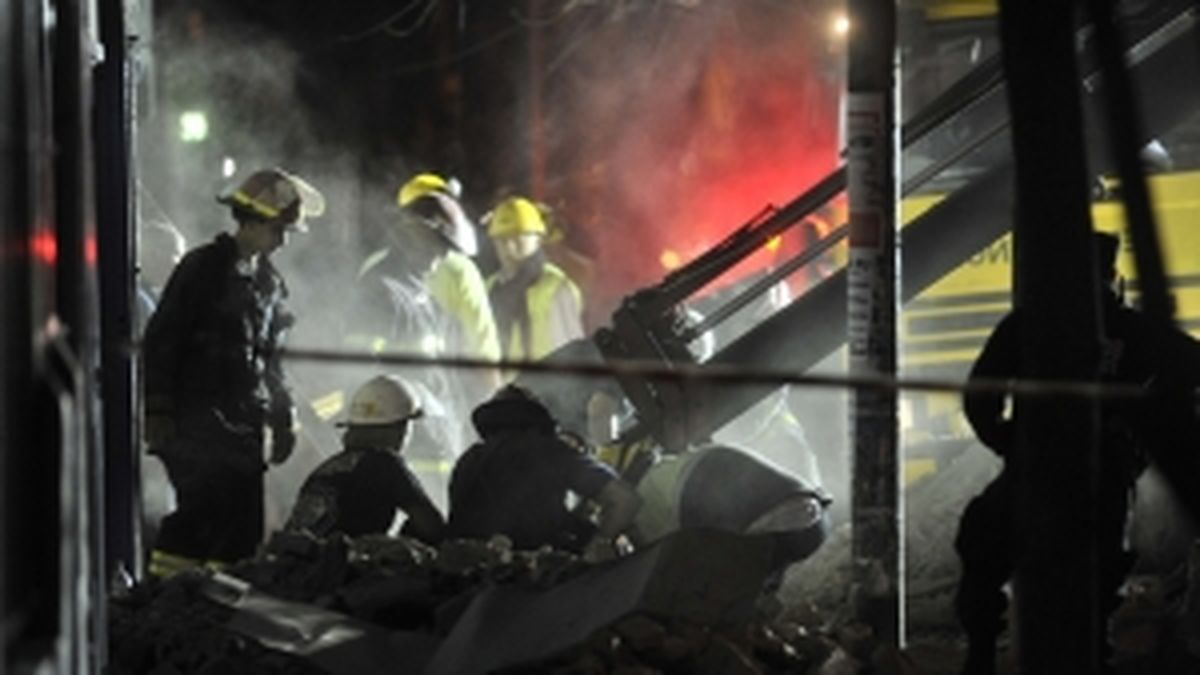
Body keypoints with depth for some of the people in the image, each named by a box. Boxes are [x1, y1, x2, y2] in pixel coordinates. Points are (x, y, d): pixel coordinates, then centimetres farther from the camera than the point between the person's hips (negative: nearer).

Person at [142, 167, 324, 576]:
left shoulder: (269, 281, 17)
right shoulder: (204, 268, -5)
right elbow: (161, 340, -8)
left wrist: (282, 419, 20)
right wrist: (158, 411, -13)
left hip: (246, 426, 7)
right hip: (197, 423, -7)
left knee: (244, 527, 2)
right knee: (201, 508, -17)